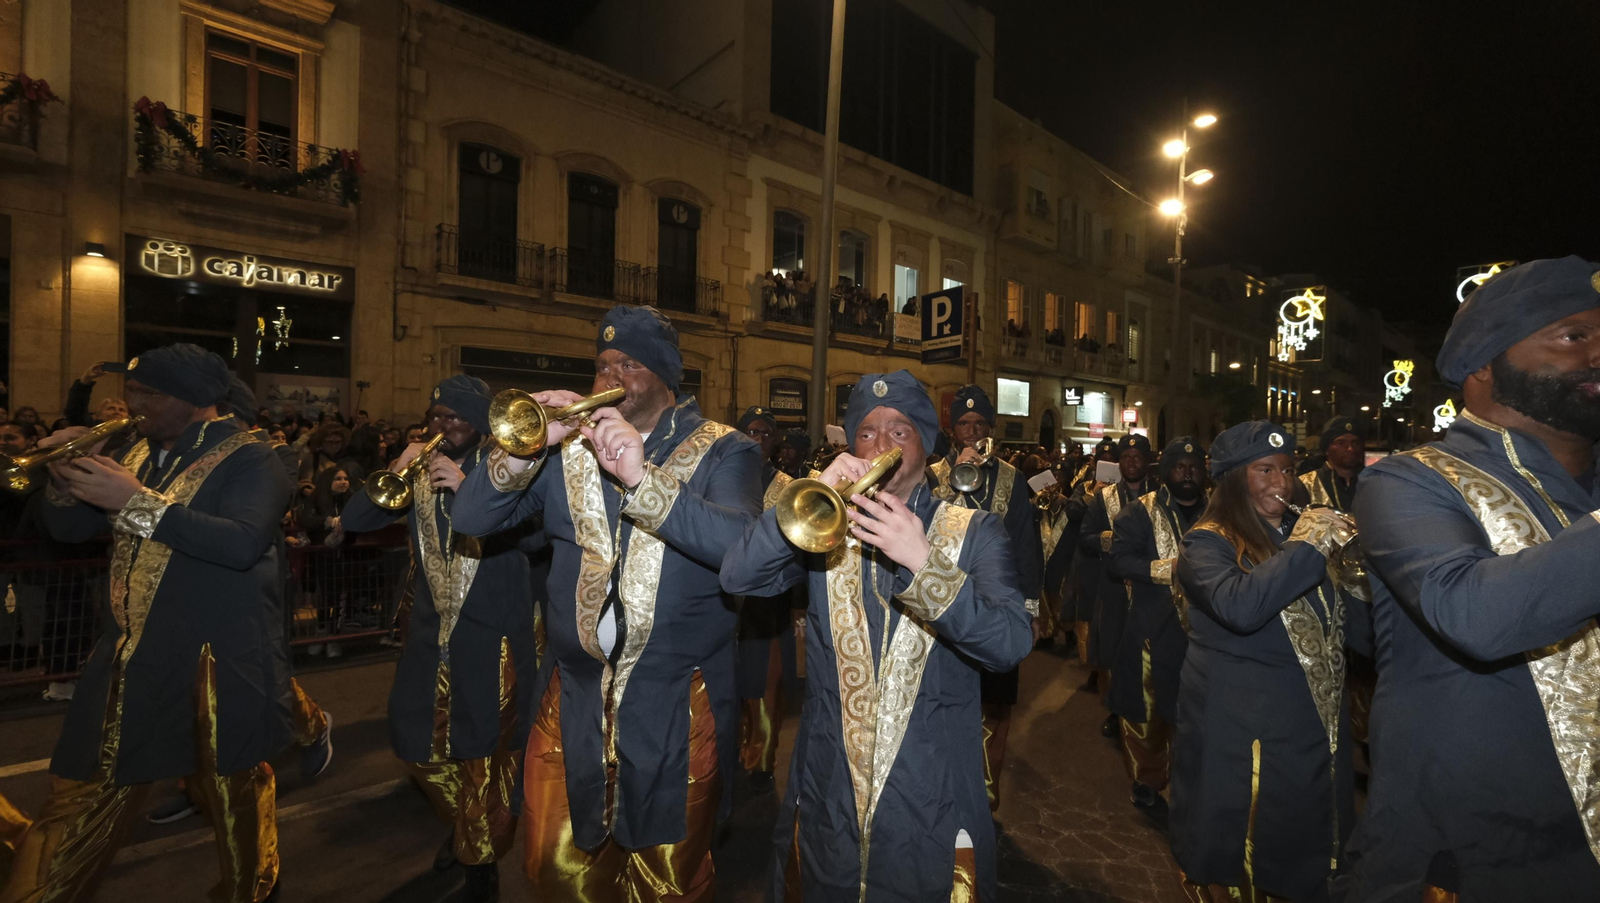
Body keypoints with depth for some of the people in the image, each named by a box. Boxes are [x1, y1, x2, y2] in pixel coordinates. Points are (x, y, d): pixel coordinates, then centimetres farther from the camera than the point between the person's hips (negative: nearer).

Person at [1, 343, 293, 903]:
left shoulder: (248, 459, -12)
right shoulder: (137, 454, 10)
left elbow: (243, 543, -28)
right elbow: (68, 529, 15)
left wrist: (138, 501, -26)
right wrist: (66, 478, -4)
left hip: (217, 661, -6)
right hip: (130, 659, 6)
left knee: (234, 792, 11)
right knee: (81, 798, 15)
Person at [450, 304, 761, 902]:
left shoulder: (722, 454, -6)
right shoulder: (567, 448, 5)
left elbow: (743, 547, -23)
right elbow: (469, 520, -1)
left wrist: (643, 478, -32)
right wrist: (525, 447, -18)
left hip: (676, 707, -3)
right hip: (573, 693, 3)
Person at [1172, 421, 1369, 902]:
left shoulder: (1303, 535, 10)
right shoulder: (1206, 544, -12)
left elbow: (1356, 629, 11)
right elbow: (1239, 607, -32)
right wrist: (1304, 549, -25)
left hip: (1316, 730, 7)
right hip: (1241, 735, -6)